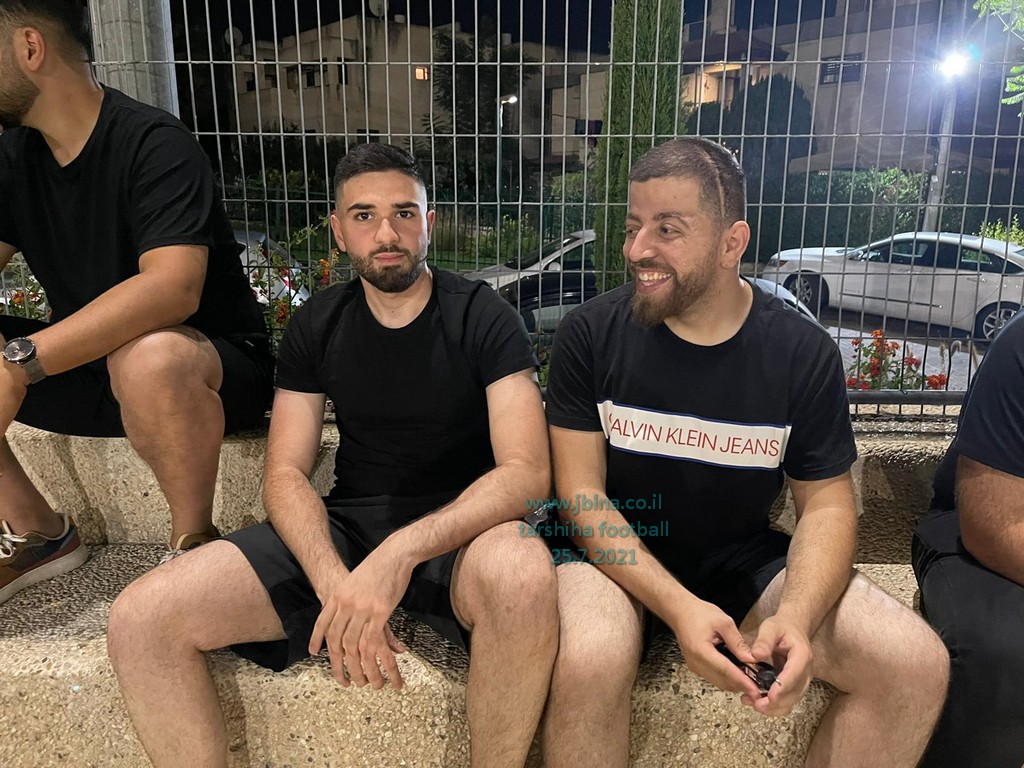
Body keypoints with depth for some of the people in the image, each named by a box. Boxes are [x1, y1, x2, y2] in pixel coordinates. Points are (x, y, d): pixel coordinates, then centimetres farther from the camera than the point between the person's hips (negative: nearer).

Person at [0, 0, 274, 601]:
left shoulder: (155, 145, -17)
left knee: (149, 358, -40)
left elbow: (172, 286, -33)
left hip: (215, 366, -7)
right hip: (88, 366, 8)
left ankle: (195, 543, -15)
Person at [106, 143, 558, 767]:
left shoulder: (484, 318, -5)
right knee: (141, 618, -15)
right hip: (343, 527, 3)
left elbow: (527, 471, -15)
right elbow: (286, 474, 1)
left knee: (523, 573, -38)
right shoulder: (317, 326, 6)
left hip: (458, 528, -2)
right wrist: (333, 581, -19)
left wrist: (401, 552, -30)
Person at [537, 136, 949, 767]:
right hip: (618, 556, -2)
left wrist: (796, 616, -21)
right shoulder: (591, 335, -11)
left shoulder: (805, 352, -6)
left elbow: (826, 505, -1)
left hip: (746, 561, 3)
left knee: (919, 666, -15)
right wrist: (677, 608, -24)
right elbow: (581, 493, -11)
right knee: (587, 661, -35)